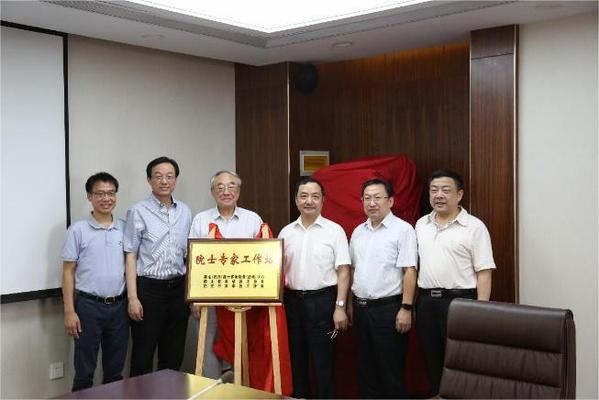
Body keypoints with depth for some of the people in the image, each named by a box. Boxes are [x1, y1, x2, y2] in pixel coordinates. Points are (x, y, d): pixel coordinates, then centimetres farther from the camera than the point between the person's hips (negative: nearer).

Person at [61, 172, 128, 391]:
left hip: (118, 306, 3)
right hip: (88, 306, -3)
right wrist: (69, 311, -8)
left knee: (115, 370, 13)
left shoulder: (125, 228, 5)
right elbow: (68, 272, -3)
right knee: (84, 372, 6)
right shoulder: (78, 230, -4)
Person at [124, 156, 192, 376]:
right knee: (143, 357, 3)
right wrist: (133, 298, -11)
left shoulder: (185, 212, 9)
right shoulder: (138, 212, -4)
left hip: (178, 288, 4)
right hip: (149, 288, -4)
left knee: (173, 356, 12)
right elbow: (130, 257, -6)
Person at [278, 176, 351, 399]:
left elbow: (343, 272, -5)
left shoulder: (334, 231, -4)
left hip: (322, 301, -4)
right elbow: (279, 269, 13)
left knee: (322, 360, 2)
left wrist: (340, 307, -10)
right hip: (292, 300, 4)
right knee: (296, 357, 14)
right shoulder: (286, 232, 8)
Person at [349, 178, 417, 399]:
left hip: (388, 308, -6)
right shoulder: (358, 232, 11)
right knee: (366, 367, 15)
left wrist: (406, 308, -17)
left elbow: (409, 272, -13)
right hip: (361, 307, 6)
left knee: (390, 370, 3)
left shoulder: (402, 230, -9)